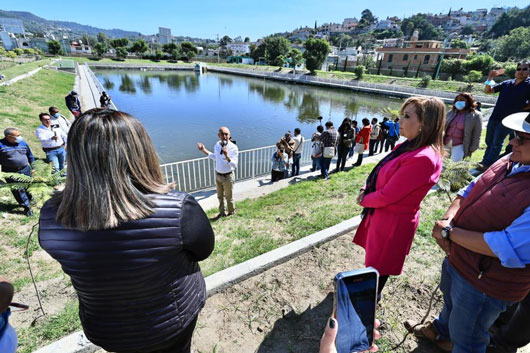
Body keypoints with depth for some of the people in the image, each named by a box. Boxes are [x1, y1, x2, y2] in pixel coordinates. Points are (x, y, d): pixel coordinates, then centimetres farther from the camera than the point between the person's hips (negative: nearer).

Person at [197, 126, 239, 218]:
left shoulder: (233, 148, -24)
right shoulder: (217, 145, -5)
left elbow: (234, 165, -30)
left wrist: (226, 155, -44)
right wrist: (204, 150, 7)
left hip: (228, 176, -6)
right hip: (218, 175, 6)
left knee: (228, 197, 13)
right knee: (220, 196, 22)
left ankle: (231, 213, 39)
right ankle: (222, 213, 43)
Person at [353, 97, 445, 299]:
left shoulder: (423, 158, -29)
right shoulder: (410, 146, 1)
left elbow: (387, 195, -26)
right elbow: (380, 173, 9)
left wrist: (364, 200, -8)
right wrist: (365, 191, -6)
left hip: (394, 220, -9)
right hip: (381, 213, 9)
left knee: (379, 264, 14)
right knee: (374, 257, 27)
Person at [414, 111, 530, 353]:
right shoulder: (510, 162, -6)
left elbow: (508, 249, -33)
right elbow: (470, 190, 4)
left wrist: (450, 232, -24)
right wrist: (447, 219, -13)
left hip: (484, 283, -8)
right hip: (456, 258, 8)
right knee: (450, 302, 37)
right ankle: (441, 330, 66)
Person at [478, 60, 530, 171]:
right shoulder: (507, 83, 7)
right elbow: (488, 91, 4)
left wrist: (520, 110, -2)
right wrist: (490, 78, -7)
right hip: (494, 117, 5)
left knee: (496, 143, 0)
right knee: (489, 141, 13)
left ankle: (487, 164, 7)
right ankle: (485, 162, 24)